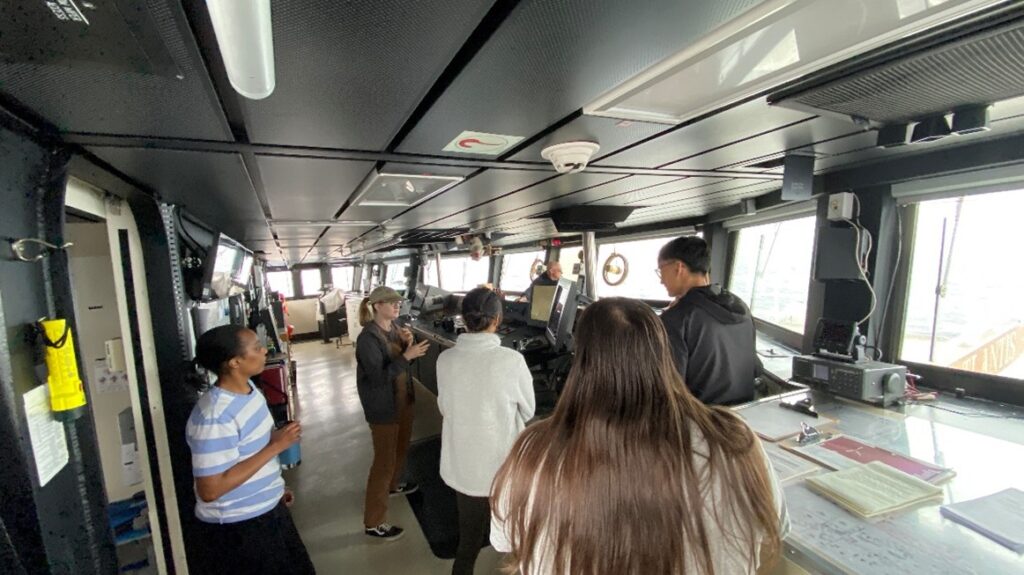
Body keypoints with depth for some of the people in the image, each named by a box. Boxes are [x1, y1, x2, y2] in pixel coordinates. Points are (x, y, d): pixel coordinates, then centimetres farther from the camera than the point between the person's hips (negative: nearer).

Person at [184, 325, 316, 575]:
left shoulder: (248, 388, -2)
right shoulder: (214, 417, -28)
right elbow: (210, 490, -28)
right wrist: (275, 447, -27)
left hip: (268, 510, 8)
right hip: (236, 526, -8)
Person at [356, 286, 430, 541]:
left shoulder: (393, 327, 1)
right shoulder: (367, 338, -23)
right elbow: (378, 376, -27)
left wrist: (407, 344, -9)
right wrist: (406, 356, -30)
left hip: (402, 399, 9)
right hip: (383, 407, -8)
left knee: (401, 447, 26)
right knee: (384, 460, 2)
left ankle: (392, 485, 53)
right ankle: (373, 522, 18)